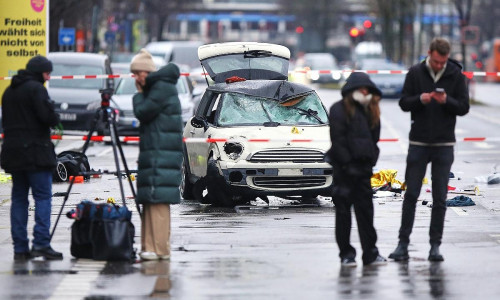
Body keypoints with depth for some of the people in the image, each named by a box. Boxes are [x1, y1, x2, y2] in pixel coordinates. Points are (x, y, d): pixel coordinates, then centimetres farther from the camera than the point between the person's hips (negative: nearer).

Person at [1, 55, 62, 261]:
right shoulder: (36, 88, -9)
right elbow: (48, 117, -16)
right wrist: (56, 119, 4)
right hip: (35, 151, -7)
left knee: (19, 199, 8)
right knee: (43, 197, -6)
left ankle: (20, 248, 5)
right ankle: (41, 243, -15)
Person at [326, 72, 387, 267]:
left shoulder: (367, 111, 15)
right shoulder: (339, 110, -4)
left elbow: (374, 138, 16)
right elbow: (337, 140, -11)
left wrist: (370, 161, 3)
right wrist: (347, 164, -16)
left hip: (363, 167, 6)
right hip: (344, 169, -6)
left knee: (365, 209, 7)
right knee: (343, 210, 0)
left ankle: (370, 253, 10)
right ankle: (346, 254, 5)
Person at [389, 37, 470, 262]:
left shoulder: (456, 75, 0)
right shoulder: (415, 73, 0)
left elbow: (464, 107, 0)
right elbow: (403, 103, 1)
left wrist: (447, 101, -19)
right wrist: (420, 99, -19)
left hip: (444, 144, 0)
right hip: (418, 142, 0)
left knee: (440, 198, 2)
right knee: (411, 194, 1)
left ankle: (435, 245, 8)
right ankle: (403, 243, 6)